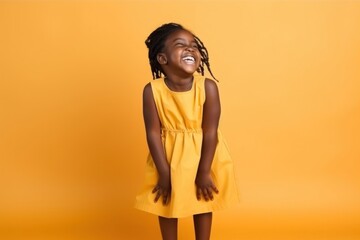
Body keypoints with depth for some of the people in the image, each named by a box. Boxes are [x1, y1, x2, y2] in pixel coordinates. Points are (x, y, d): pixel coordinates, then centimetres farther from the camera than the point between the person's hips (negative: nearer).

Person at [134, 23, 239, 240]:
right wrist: (164, 173, -14)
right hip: (169, 156, 0)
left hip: (202, 155, 0)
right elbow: (153, 133, -16)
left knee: (203, 203, 18)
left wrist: (204, 172, -15)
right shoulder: (152, 90, -21)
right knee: (166, 205, 16)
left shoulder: (208, 87, -23)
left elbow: (210, 132, -18)